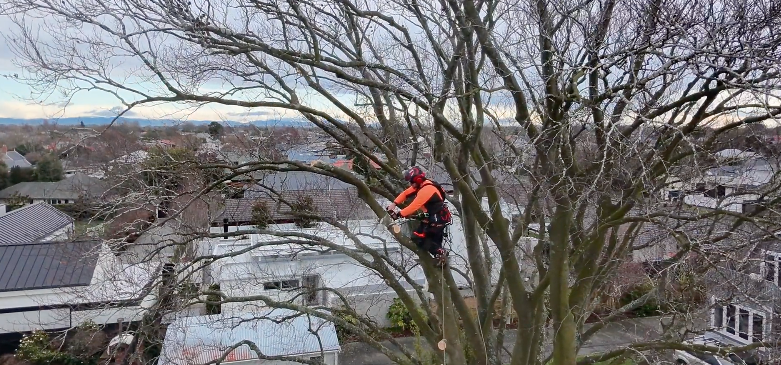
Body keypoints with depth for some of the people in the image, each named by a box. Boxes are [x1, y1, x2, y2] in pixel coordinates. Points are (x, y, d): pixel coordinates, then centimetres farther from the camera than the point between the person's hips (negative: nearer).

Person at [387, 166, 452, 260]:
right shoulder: (420, 185, 4)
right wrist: (394, 203, -3)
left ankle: (440, 253, -12)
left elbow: (414, 206, -27)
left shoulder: (426, 189, -25)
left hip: (437, 218, -10)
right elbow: (405, 193, 7)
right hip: (436, 217, 10)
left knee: (417, 238, -11)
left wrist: (399, 214, -22)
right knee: (434, 242, 20)